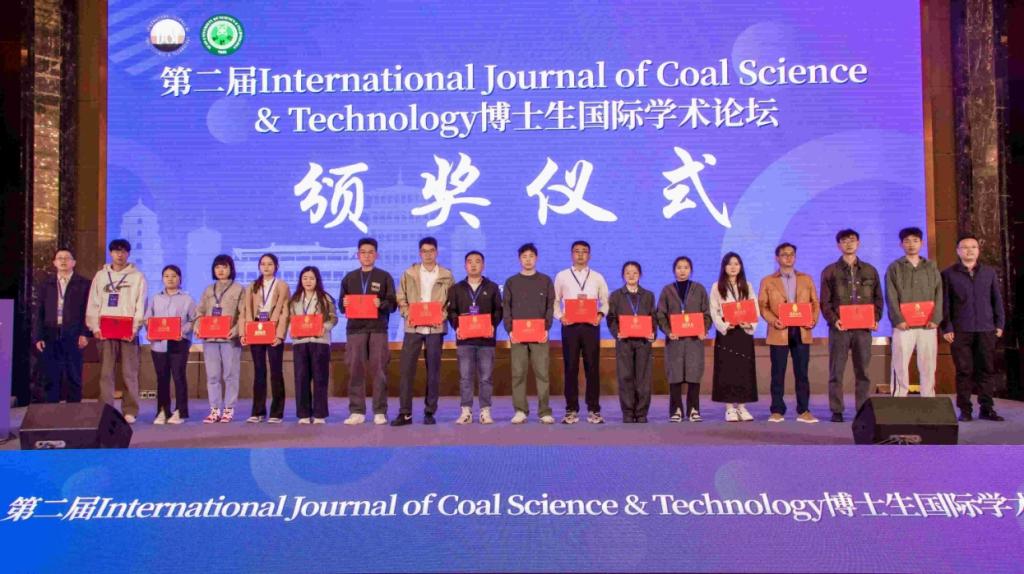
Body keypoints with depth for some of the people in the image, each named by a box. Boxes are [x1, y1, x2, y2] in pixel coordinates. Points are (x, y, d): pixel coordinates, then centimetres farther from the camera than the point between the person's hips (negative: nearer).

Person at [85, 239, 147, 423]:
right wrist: (95, 327, -3)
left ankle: (130, 411, 4)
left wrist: (135, 328, -11)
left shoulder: (137, 276, 6)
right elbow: (93, 304, 9)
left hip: (128, 332, -2)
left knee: (129, 373, -1)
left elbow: (140, 305, 0)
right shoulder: (100, 275, 13)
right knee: (105, 373, 1)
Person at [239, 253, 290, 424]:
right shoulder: (252, 287, 15)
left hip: (273, 333, -3)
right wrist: (243, 332, -4)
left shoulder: (282, 286, 4)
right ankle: (258, 412, 10)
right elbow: (246, 311, 7)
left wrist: (279, 334, -15)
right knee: (258, 372, 6)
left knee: (276, 372, 0)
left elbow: (283, 312, -4)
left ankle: (277, 413, 3)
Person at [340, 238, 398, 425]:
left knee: (379, 370, -4)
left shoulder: (385, 277, 8)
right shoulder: (349, 278, 15)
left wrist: (381, 304, -16)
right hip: (355, 328, 2)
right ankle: (357, 411, 4)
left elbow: (393, 304, 3)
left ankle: (380, 412, 1)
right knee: (355, 370, -1)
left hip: (378, 329, -2)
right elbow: (342, 305, 15)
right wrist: (344, 304, -7)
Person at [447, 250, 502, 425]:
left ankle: (485, 411, 6)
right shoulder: (456, 288, 11)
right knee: (465, 377, 0)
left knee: (486, 377, 0)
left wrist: (493, 326, -9)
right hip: (464, 338, 1)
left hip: (486, 338, 0)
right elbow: (451, 311, 7)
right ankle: (466, 411, 5)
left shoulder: (492, 287, 10)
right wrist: (456, 327, -9)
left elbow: (498, 311, 7)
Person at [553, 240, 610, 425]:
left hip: (591, 325, 1)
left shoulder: (597, 277, 11)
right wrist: (560, 316, -6)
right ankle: (571, 410, 6)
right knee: (570, 368, 0)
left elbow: (605, 301, 12)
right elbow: (554, 301, 10)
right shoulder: (562, 276, 9)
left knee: (592, 368, -1)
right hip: (569, 326, 0)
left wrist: (600, 314, -7)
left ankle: (594, 410, 5)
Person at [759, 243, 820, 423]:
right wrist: (773, 320, -15)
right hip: (779, 333, -1)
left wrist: (813, 320, -7)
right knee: (778, 374, 1)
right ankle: (777, 411, 7)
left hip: (802, 332, 2)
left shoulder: (806, 279, 14)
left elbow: (815, 303, 11)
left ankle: (804, 411, 9)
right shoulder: (768, 281, 8)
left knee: (802, 373, 3)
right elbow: (762, 306, 2)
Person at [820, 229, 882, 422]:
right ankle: (836, 411, 3)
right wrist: (833, 320, -12)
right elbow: (825, 302, 2)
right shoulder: (830, 272, 6)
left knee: (863, 371, 4)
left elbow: (878, 298, 13)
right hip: (840, 328, -2)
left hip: (864, 328, 2)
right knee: (836, 372, -1)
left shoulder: (870, 271, 13)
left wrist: (875, 319, -2)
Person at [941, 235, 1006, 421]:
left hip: (986, 330, 2)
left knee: (987, 369, 3)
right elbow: (944, 304, 1)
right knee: (964, 371, -1)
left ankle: (986, 408, 10)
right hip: (960, 331, -2)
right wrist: (946, 328, -5)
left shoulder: (989, 272, 12)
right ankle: (965, 410, 5)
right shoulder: (948, 274, 4)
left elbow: (997, 300, 14)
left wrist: (999, 324, 7)